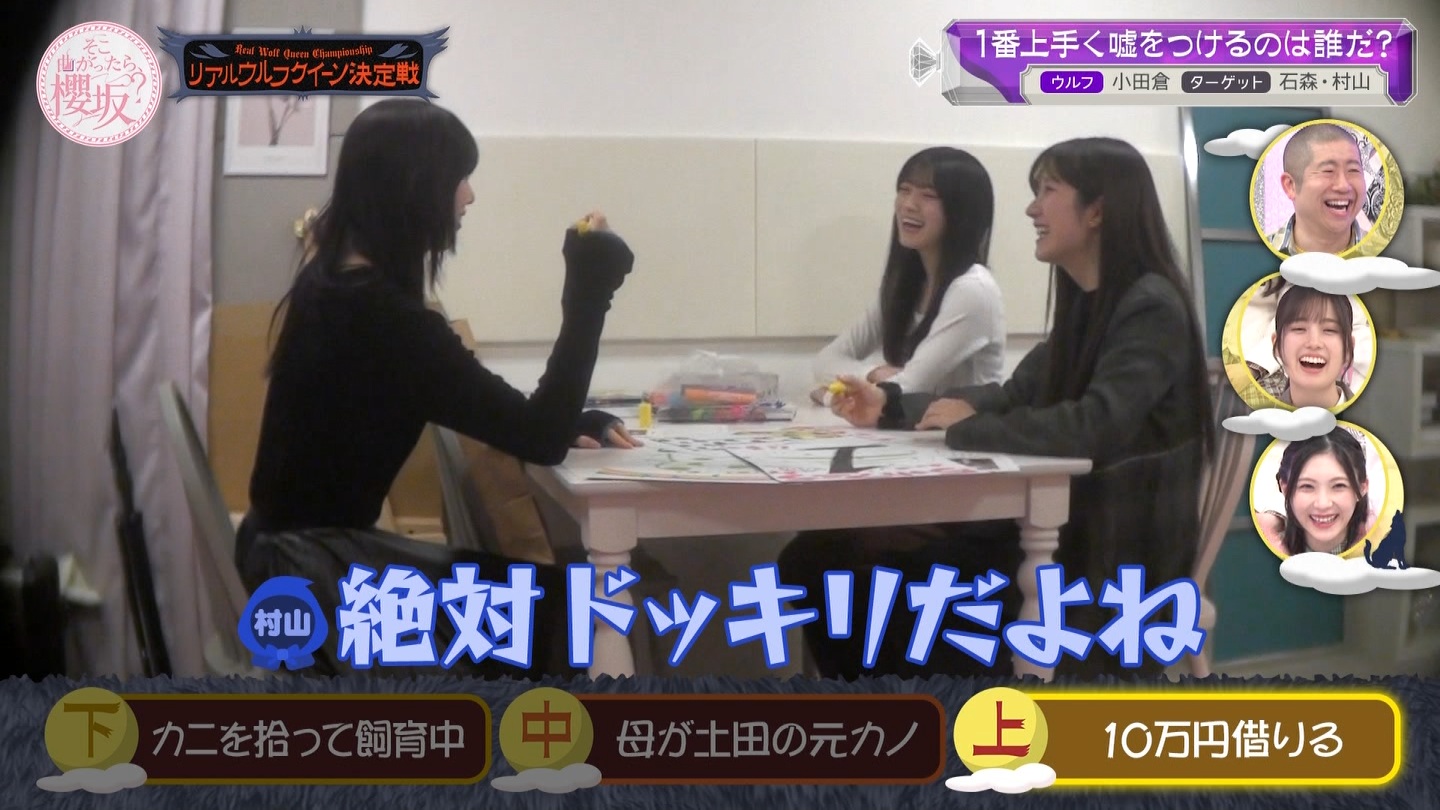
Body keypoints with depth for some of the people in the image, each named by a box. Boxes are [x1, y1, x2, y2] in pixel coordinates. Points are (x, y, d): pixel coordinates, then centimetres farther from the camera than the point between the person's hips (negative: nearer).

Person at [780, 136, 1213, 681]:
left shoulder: (1151, 309, -14)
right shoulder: (1085, 306, 13)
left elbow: (1095, 428, -27)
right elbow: (1015, 396, 19)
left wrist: (968, 428, -15)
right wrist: (892, 407, 10)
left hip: (1113, 560, -8)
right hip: (1056, 530, 8)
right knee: (817, 557, -6)